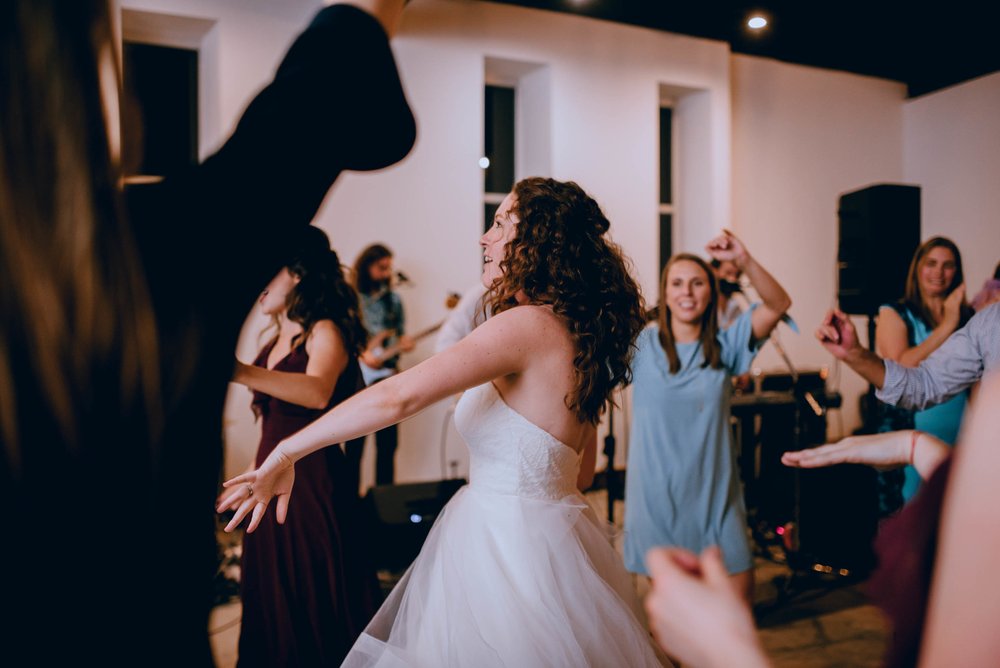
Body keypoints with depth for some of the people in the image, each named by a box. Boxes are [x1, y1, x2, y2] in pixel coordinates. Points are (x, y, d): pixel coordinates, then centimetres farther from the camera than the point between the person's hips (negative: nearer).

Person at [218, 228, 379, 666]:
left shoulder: (325, 332, -11)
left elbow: (318, 393, -32)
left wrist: (242, 372, -45)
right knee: (271, 602, 15)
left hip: (313, 482, -8)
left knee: (316, 604, 2)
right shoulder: (276, 341, 13)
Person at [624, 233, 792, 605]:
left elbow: (779, 304, -7)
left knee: (740, 594, 7)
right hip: (657, 494, -2)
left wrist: (743, 260, -22)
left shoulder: (724, 346, 3)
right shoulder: (642, 344, -3)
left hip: (715, 493, 2)